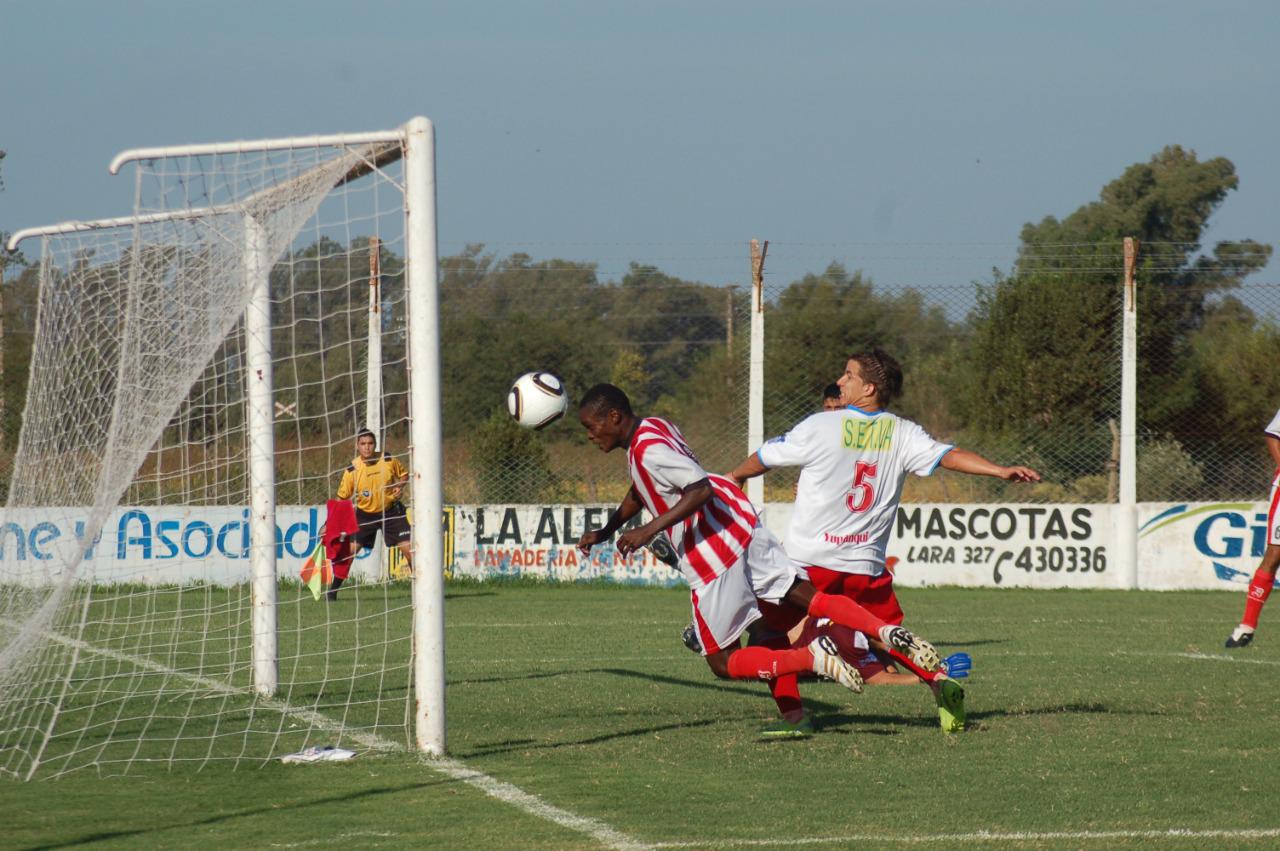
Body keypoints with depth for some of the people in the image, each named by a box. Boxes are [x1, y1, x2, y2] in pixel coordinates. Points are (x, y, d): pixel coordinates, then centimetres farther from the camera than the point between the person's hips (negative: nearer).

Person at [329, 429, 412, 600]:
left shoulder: (388, 460, -11)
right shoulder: (352, 470, -14)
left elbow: (403, 474, 9)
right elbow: (342, 498, -7)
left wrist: (399, 486, -12)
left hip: (390, 510, 1)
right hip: (365, 514, -1)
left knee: (408, 547, -6)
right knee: (350, 549, -9)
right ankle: (333, 588, 6)